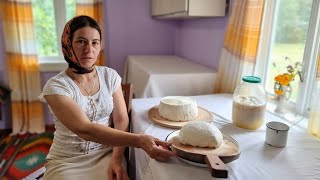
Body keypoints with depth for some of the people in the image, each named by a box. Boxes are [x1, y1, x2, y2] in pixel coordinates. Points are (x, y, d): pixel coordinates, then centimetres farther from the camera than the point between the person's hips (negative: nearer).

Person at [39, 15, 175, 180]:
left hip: (106, 153, 2)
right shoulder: (55, 86, -14)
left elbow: (121, 120, -4)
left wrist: (116, 158, -19)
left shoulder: (110, 76, -2)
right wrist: (139, 140, -37)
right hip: (67, 160, -1)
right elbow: (85, 129, -27)